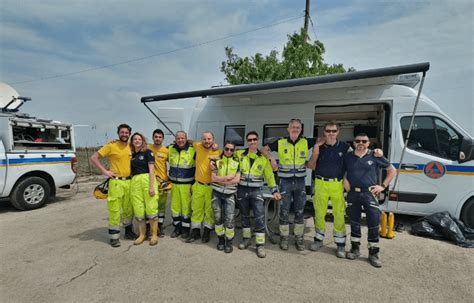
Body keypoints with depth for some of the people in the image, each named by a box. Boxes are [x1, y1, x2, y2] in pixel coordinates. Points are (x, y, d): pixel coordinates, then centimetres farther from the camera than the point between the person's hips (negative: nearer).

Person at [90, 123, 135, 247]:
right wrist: (104, 171, -10)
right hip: (116, 182, -5)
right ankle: (114, 237, 9)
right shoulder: (111, 146, -6)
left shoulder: (131, 147, 8)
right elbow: (93, 158, -6)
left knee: (128, 209, 15)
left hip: (129, 181, 5)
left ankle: (128, 231, 32)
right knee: (114, 210, -3)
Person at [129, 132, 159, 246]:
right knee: (138, 210, 6)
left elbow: (151, 170, -4)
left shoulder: (147, 152, 3)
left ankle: (154, 235, 9)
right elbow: (131, 171, 13)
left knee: (151, 209, -5)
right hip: (135, 182, 5)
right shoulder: (131, 155, 17)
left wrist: (151, 186, -11)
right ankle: (142, 234, 21)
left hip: (147, 180, -5)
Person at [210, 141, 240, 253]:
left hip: (229, 195, -1)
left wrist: (221, 180, -10)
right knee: (218, 217, 8)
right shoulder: (217, 161, 3)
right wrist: (228, 177, -12)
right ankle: (221, 239, 25)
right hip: (217, 193, 1)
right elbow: (213, 178, -6)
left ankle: (229, 241, 10)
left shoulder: (236, 163, 3)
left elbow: (237, 180, -7)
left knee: (229, 219, -7)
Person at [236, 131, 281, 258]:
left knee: (260, 217, -8)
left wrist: (275, 190, 1)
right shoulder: (239, 155, 1)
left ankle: (260, 245, 1)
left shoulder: (263, 158, 1)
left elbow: (269, 175, 5)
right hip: (242, 190, 1)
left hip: (256, 191, -1)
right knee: (244, 215, 14)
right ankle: (246, 239, 31)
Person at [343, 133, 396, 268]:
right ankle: (355, 249, 27)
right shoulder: (348, 157, 5)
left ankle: (373, 254, 14)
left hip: (369, 194, -2)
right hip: (352, 194, 2)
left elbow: (392, 170, 7)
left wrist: (383, 186, 0)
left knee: (373, 223, -1)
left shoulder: (375, 156, -1)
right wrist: (344, 180, 1)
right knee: (354, 222, 12)